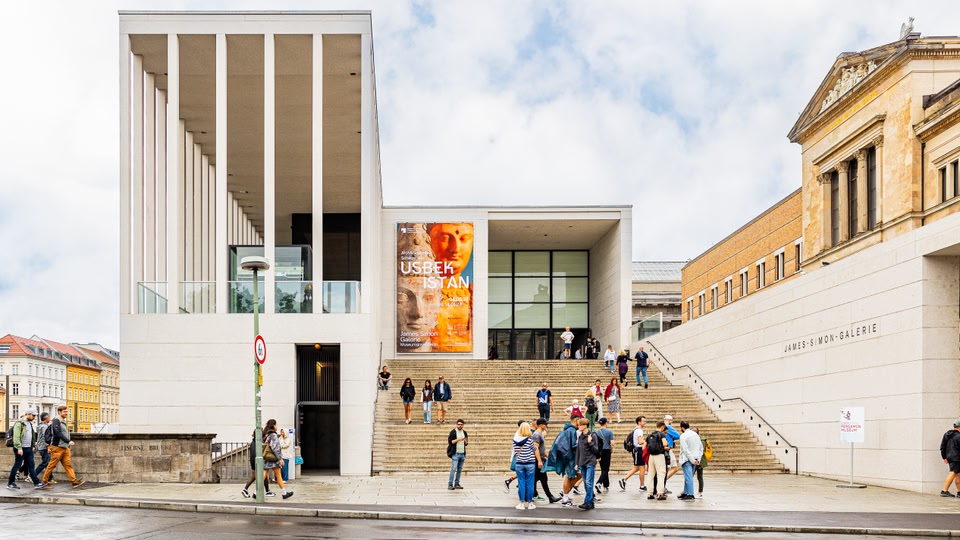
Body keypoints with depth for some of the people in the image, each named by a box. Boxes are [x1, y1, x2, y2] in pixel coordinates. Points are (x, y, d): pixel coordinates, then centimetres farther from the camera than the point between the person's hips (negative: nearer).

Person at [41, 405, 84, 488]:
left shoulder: (64, 421, 18)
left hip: (65, 447, 8)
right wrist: (68, 441, -24)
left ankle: (74, 482, -8)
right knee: (52, 465, -1)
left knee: (68, 465, 0)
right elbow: (59, 433, -20)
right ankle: (44, 481, 10)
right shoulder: (56, 421, -10)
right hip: (57, 447, -8)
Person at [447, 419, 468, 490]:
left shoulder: (464, 432, 12)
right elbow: (450, 441, -11)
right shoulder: (453, 432, -4)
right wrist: (458, 439, -20)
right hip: (455, 453, -6)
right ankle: (450, 484, -9)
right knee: (453, 469, -10)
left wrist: (466, 441, -6)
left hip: (462, 454, 6)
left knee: (460, 470, 7)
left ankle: (457, 484, 12)